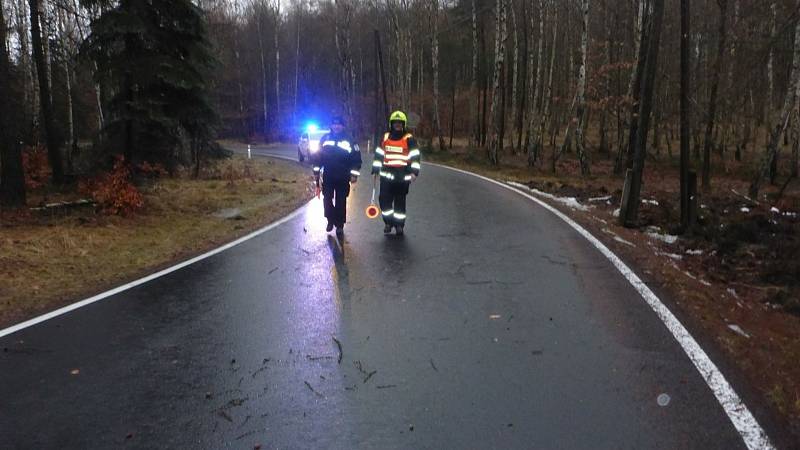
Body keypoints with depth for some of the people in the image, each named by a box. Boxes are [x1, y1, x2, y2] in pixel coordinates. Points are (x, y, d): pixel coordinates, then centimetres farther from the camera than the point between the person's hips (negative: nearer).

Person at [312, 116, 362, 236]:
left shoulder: (349, 140, -3)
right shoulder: (325, 138, 4)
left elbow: (356, 158, -3)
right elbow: (318, 156, 10)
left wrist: (354, 174, -8)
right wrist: (316, 172, 8)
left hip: (342, 178, -2)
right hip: (327, 176, 2)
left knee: (341, 202, 2)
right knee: (327, 199, 6)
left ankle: (339, 225, 12)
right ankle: (330, 221, 25)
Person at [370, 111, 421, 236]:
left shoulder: (409, 139, -3)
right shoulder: (385, 137, 9)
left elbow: (415, 156, -7)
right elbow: (378, 155, 14)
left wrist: (414, 172, -16)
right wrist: (375, 170, 10)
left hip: (402, 176, -3)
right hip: (387, 175, 3)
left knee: (400, 202, 4)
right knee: (384, 200, -1)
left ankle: (399, 224, 17)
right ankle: (388, 222, 17)